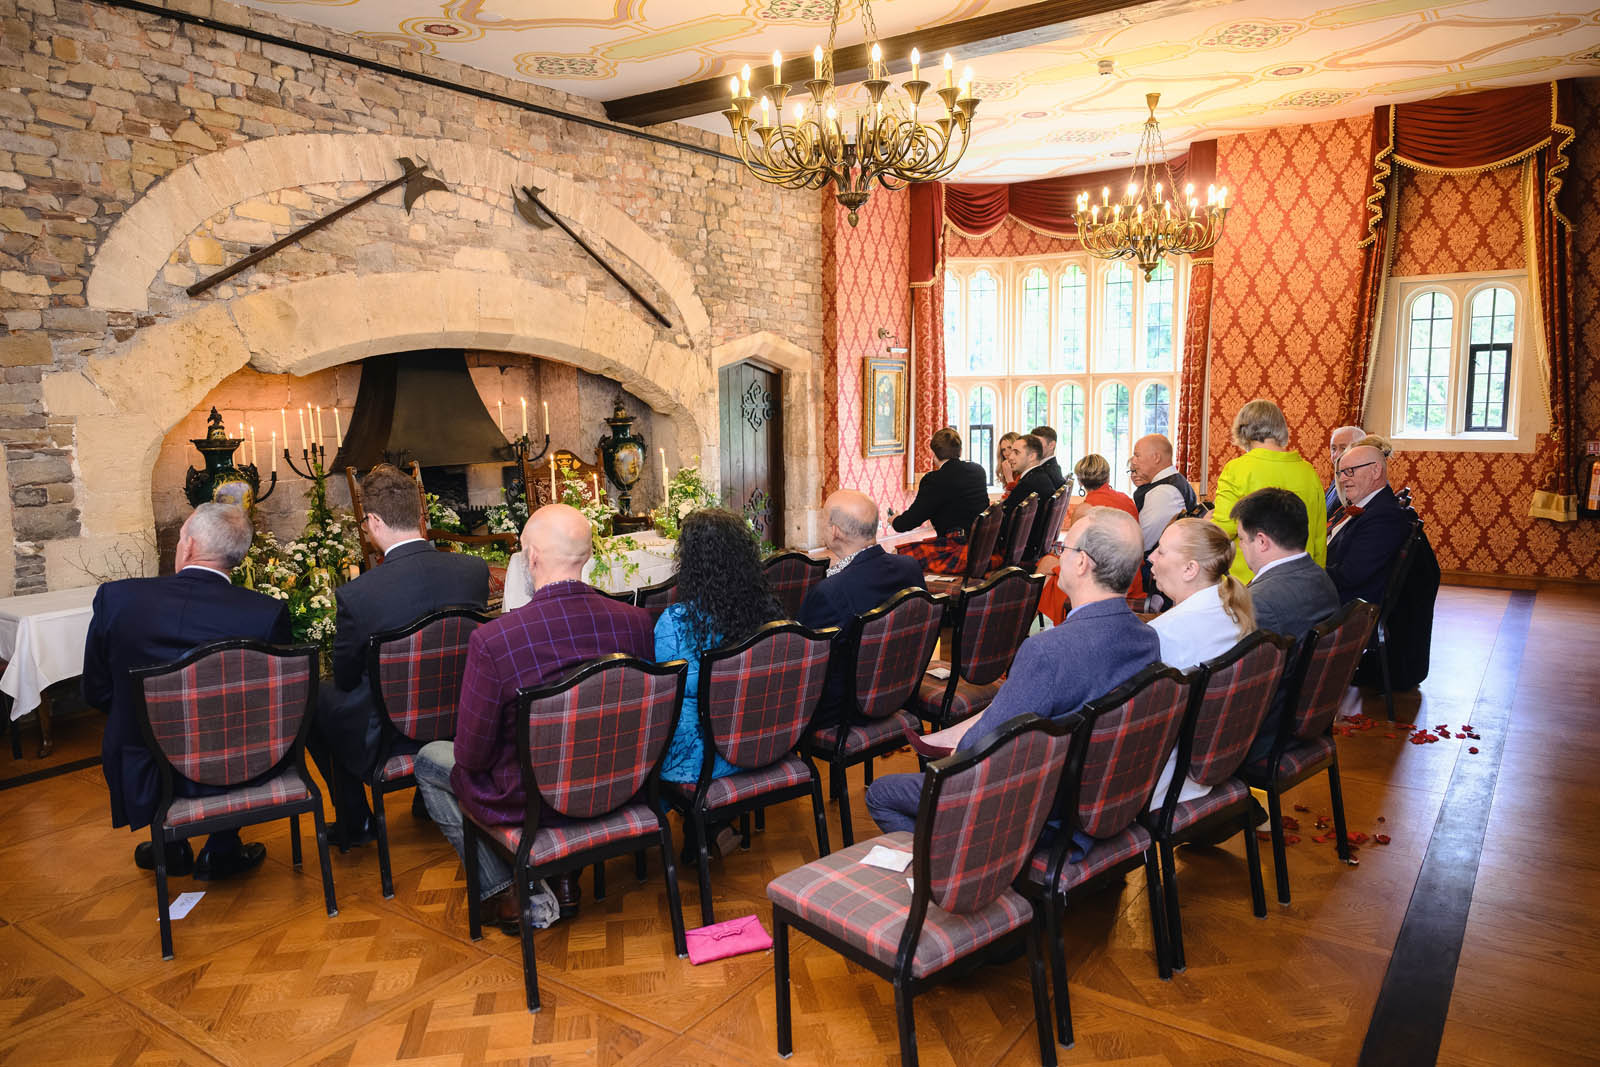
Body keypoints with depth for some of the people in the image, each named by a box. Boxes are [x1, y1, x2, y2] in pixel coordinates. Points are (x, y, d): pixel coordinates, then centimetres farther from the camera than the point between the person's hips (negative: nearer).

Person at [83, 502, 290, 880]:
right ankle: (221, 851, 28)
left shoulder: (116, 597, -13)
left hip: (145, 778, 2)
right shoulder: (268, 613, -18)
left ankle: (170, 849, 39)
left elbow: (97, 694, 0)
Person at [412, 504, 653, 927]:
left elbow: (472, 755, -17)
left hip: (530, 800, -4)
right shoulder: (637, 621, -16)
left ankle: (504, 892, 23)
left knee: (429, 760, 23)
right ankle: (565, 877, 33)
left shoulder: (492, 640, -28)